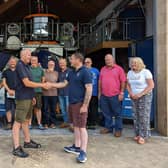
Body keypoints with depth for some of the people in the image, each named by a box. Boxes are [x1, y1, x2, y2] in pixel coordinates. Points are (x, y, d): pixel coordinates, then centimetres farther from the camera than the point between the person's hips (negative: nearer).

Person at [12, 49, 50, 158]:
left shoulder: (26, 66, 14)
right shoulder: (20, 65, -15)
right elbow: (26, 83, -21)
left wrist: (32, 96, 19)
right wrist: (43, 85, -17)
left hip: (28, 97, 10)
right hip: (22, 98, -10)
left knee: (26, 120, 17)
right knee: (18, 121, -6)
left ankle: (27, 142, 28)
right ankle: (16, 148, -3)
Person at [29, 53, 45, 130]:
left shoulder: (40, 69, 6)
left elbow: (43, 79, 18)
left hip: (38, 91, 2)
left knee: (38, 108, 6)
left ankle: (39, 123, 14)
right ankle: (29, 123, 12)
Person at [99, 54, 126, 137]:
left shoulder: (119, 69, -2)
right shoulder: (103, 69, 12)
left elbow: (123, 82, -4)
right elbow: (100, 82, 16)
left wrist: (121, 93, -9)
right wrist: (100, 92, 12)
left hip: (115, 95, -5)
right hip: (104, 95, 5)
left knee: (117, 113, 3)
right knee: (106, 113, 13)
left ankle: (118, 129, 13)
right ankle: (108, 127, 27)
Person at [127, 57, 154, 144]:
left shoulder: (146, 72, -9)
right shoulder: (130, 73, 9)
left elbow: (151, 85, -14)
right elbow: (128, 85, 14)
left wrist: (140, 94, -16)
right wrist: (131, 94, -4)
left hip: (145, 96, -5)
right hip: (134, 97, 5)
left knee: (144, 116, -7)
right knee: (136, 116, 5)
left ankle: (143, 136, -1)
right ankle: (138, 134, 14)